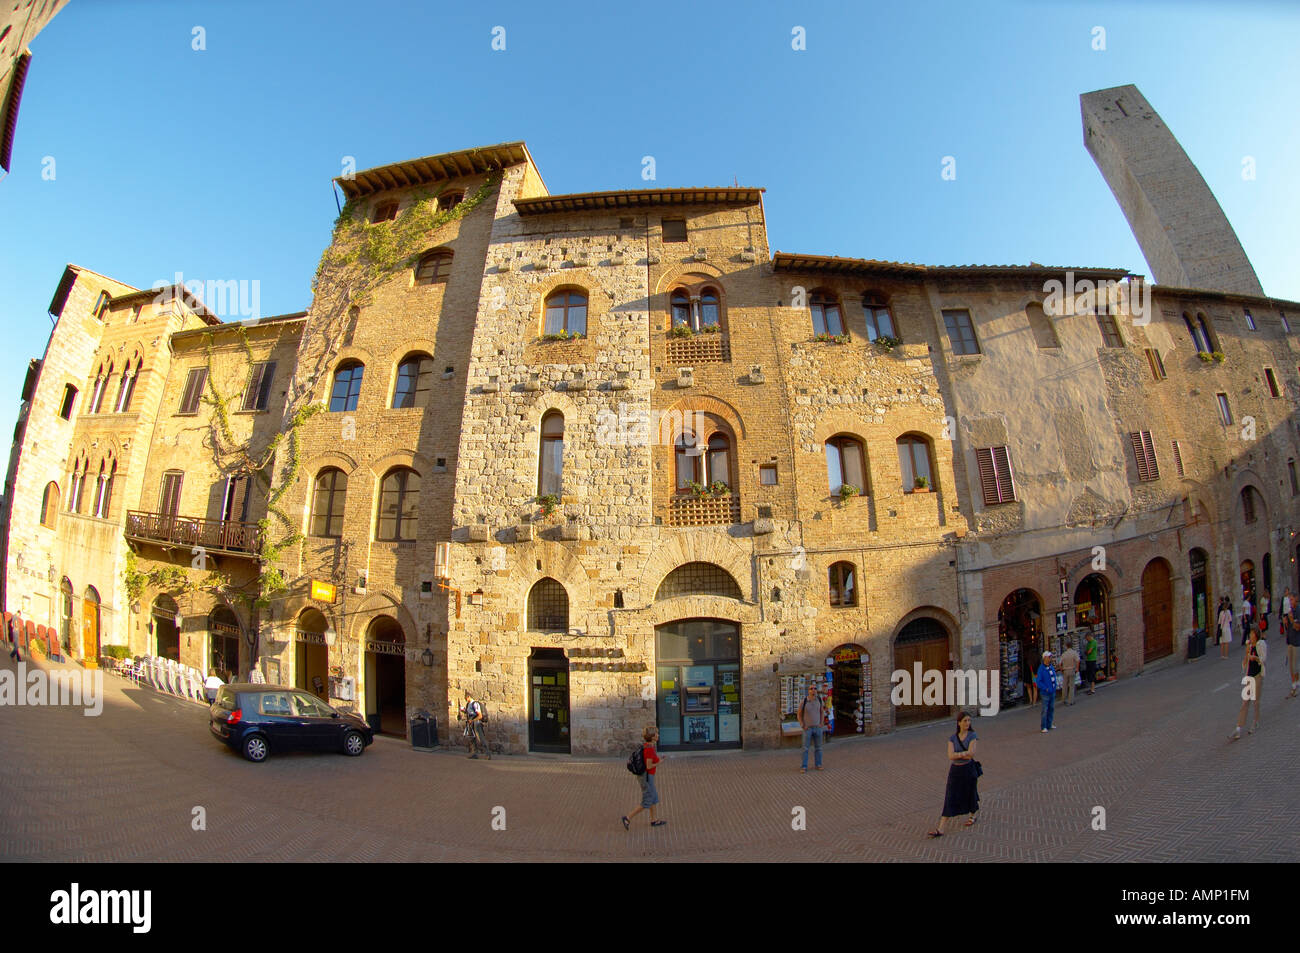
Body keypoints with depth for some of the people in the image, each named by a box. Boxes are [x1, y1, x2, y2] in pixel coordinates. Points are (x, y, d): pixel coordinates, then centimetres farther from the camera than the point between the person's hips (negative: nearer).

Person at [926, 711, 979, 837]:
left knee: (970, 795, 18)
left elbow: (971, 754, -19)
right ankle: (940, 829, -4)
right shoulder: (952, 739, -1)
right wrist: (964, 753, -21)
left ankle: (975, 814, 52)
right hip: (955, 771, 2)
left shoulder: (972, 735, -9)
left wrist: (957, 754, -13)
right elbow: (951, 756, -12)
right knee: (949, 799, -2)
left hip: (969, 769, -2)